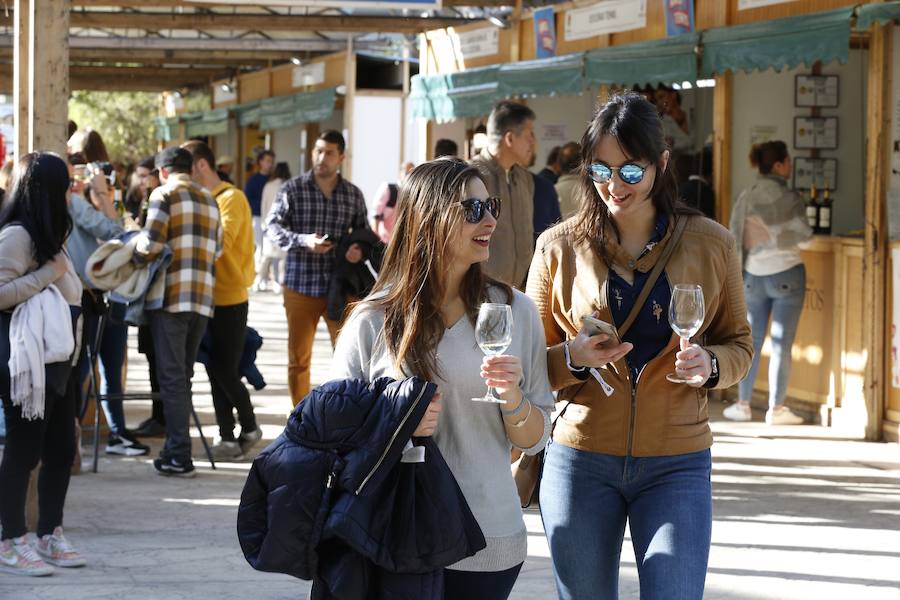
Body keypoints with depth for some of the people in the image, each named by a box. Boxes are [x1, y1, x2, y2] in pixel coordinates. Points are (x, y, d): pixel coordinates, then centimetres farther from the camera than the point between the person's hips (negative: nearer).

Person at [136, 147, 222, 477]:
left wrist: (134, 260, 5)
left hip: (172, 297, -6)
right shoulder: (209, 200, 18)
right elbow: (216, 251, 15)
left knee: (172, 376, -4)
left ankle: (179, 456, -6)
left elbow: (151, 247, -13)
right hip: (203, 300, 6)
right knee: (183, 375, 14)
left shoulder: (164, 194, -4)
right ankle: (176, 449, 15)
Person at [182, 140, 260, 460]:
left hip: (230, 300, -8)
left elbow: (220, 242, -22)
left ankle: (249, 427, 14)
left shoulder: (231, 198, -10)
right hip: (208, 298, 8)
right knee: (215, 370, 7)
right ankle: (227, 437, 11)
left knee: (226, 371, -5)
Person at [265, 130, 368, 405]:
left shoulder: (353, 195, 6)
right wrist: (304, 240, -22)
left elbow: (364, 233, 14)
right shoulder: (292, 189, -1)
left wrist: (360, 249, -9)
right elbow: (273, 226, -6)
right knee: (298, 358, 8)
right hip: (300, 286, -1)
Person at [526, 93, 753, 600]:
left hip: (677, 464, -1)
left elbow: (739, 345, 11)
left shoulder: (710, 244, 1)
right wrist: (572, 359, -14)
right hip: (581, 462, 1)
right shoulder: (560, 248, 1)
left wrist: (709, 365, -11)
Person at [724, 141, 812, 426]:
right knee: (781, 344, 0)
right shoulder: (789, 198, -11)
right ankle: (776, 409, 1)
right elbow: (804, 234, -2)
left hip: (754, 275, 4)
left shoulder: (745, 198, 2)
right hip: (786, 273, -4)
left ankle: (743, 404, 14)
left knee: (751, 342, 12)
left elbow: (734, 239, 3)